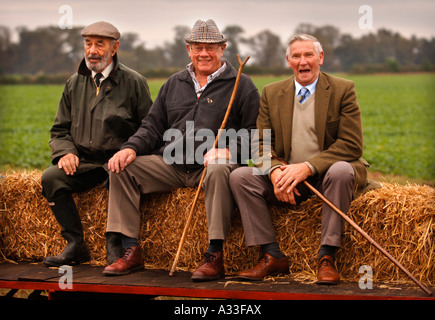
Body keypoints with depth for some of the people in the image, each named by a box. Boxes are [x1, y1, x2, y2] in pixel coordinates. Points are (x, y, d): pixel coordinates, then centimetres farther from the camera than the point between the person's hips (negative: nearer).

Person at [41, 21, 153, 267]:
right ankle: (75, 245, -17)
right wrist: (66, 152, -1)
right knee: (51, 178, -21)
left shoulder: (133, 82, 2)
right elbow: (60, 130, 20)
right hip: (84, 161, 4)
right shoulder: (75, 83, 14)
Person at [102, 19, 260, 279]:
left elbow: (255, 131, -1)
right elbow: (153, 126, 21)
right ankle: (132, 251, -12)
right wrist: (132, 147, 1)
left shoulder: (241, 85, 7)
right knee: (122, 167, -12)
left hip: (210, 163, -5)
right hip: (170, 165, 5)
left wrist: (228, 150, -19)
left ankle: (215, 256, -36)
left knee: (219, 170, -39)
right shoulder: (174, 84, 22)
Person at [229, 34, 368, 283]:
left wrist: (308, 167, -22)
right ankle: (273, 256, -16)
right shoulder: (271, 93, 9)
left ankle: (327, 257, -27)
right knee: (239, 176, -17)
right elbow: (262, 143, 5)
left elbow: (352, 145, -11)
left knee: (341, 171, -37)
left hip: (326, 173, -3)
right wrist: (276, 171, -19)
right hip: (287, 176, 4)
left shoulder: (343, 90, -3)